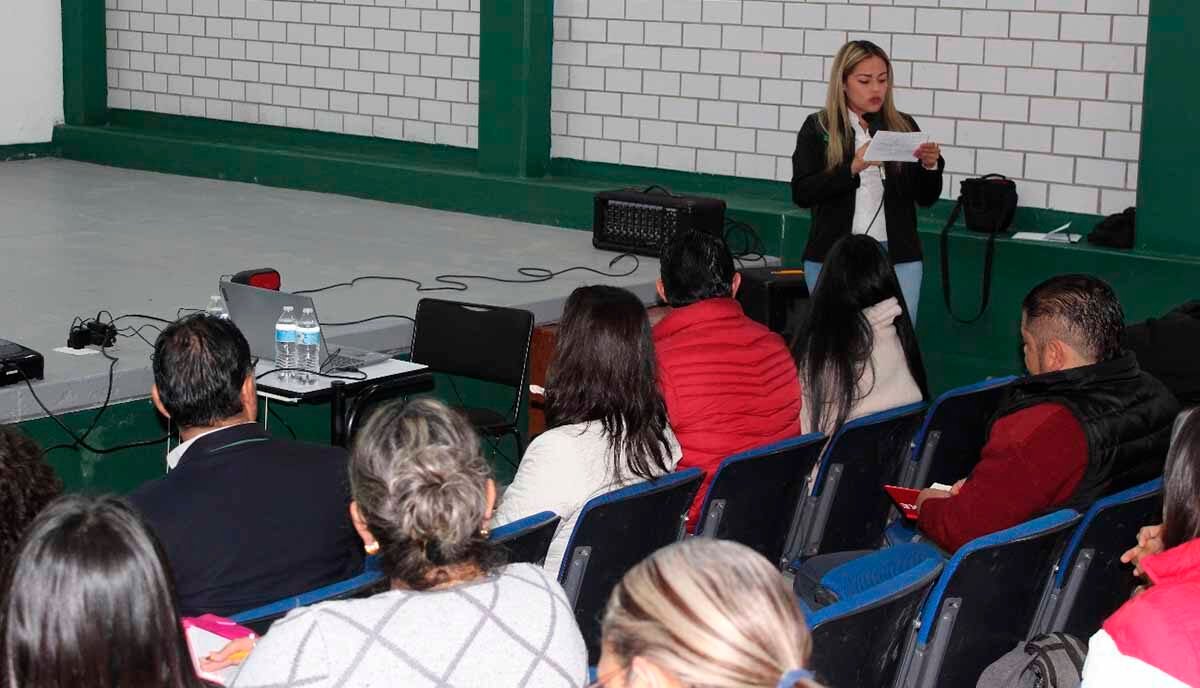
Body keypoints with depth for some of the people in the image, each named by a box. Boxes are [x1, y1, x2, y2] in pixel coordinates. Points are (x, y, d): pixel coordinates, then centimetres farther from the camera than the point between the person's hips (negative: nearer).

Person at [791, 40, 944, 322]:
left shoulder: (903, 126, 7)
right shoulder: (818, 128, 1)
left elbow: (926, 199, 10)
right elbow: (801, 193, -10)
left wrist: (930, 165, -10)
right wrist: (853, 167, -21)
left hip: (898, 258, 1)